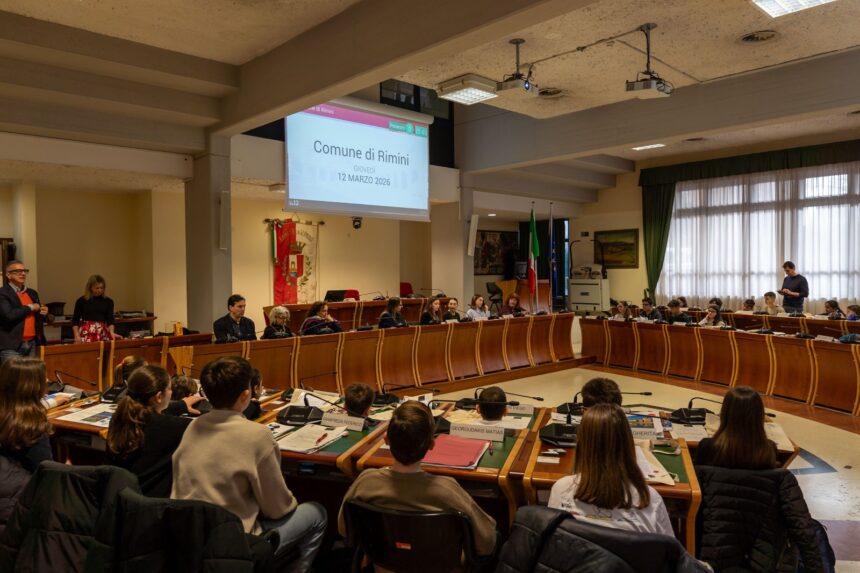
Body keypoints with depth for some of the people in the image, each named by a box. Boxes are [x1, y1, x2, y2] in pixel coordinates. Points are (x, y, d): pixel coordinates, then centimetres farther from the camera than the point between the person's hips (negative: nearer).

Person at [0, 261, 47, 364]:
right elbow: (9, 315, -21)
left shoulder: (32, 293, 16)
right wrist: (30, 308, -9)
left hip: (32, 344, 7)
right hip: (12, 346, -6)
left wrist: (43, 313, 1)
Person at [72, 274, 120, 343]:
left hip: (103, 335, 2)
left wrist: (111, 332, -19)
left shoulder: (108, 301, 6)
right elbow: (75, 320, 5)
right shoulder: (82, 301, 2)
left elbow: (110, 319, -2)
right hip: (86, 334, -2)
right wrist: (77, 335, -7)